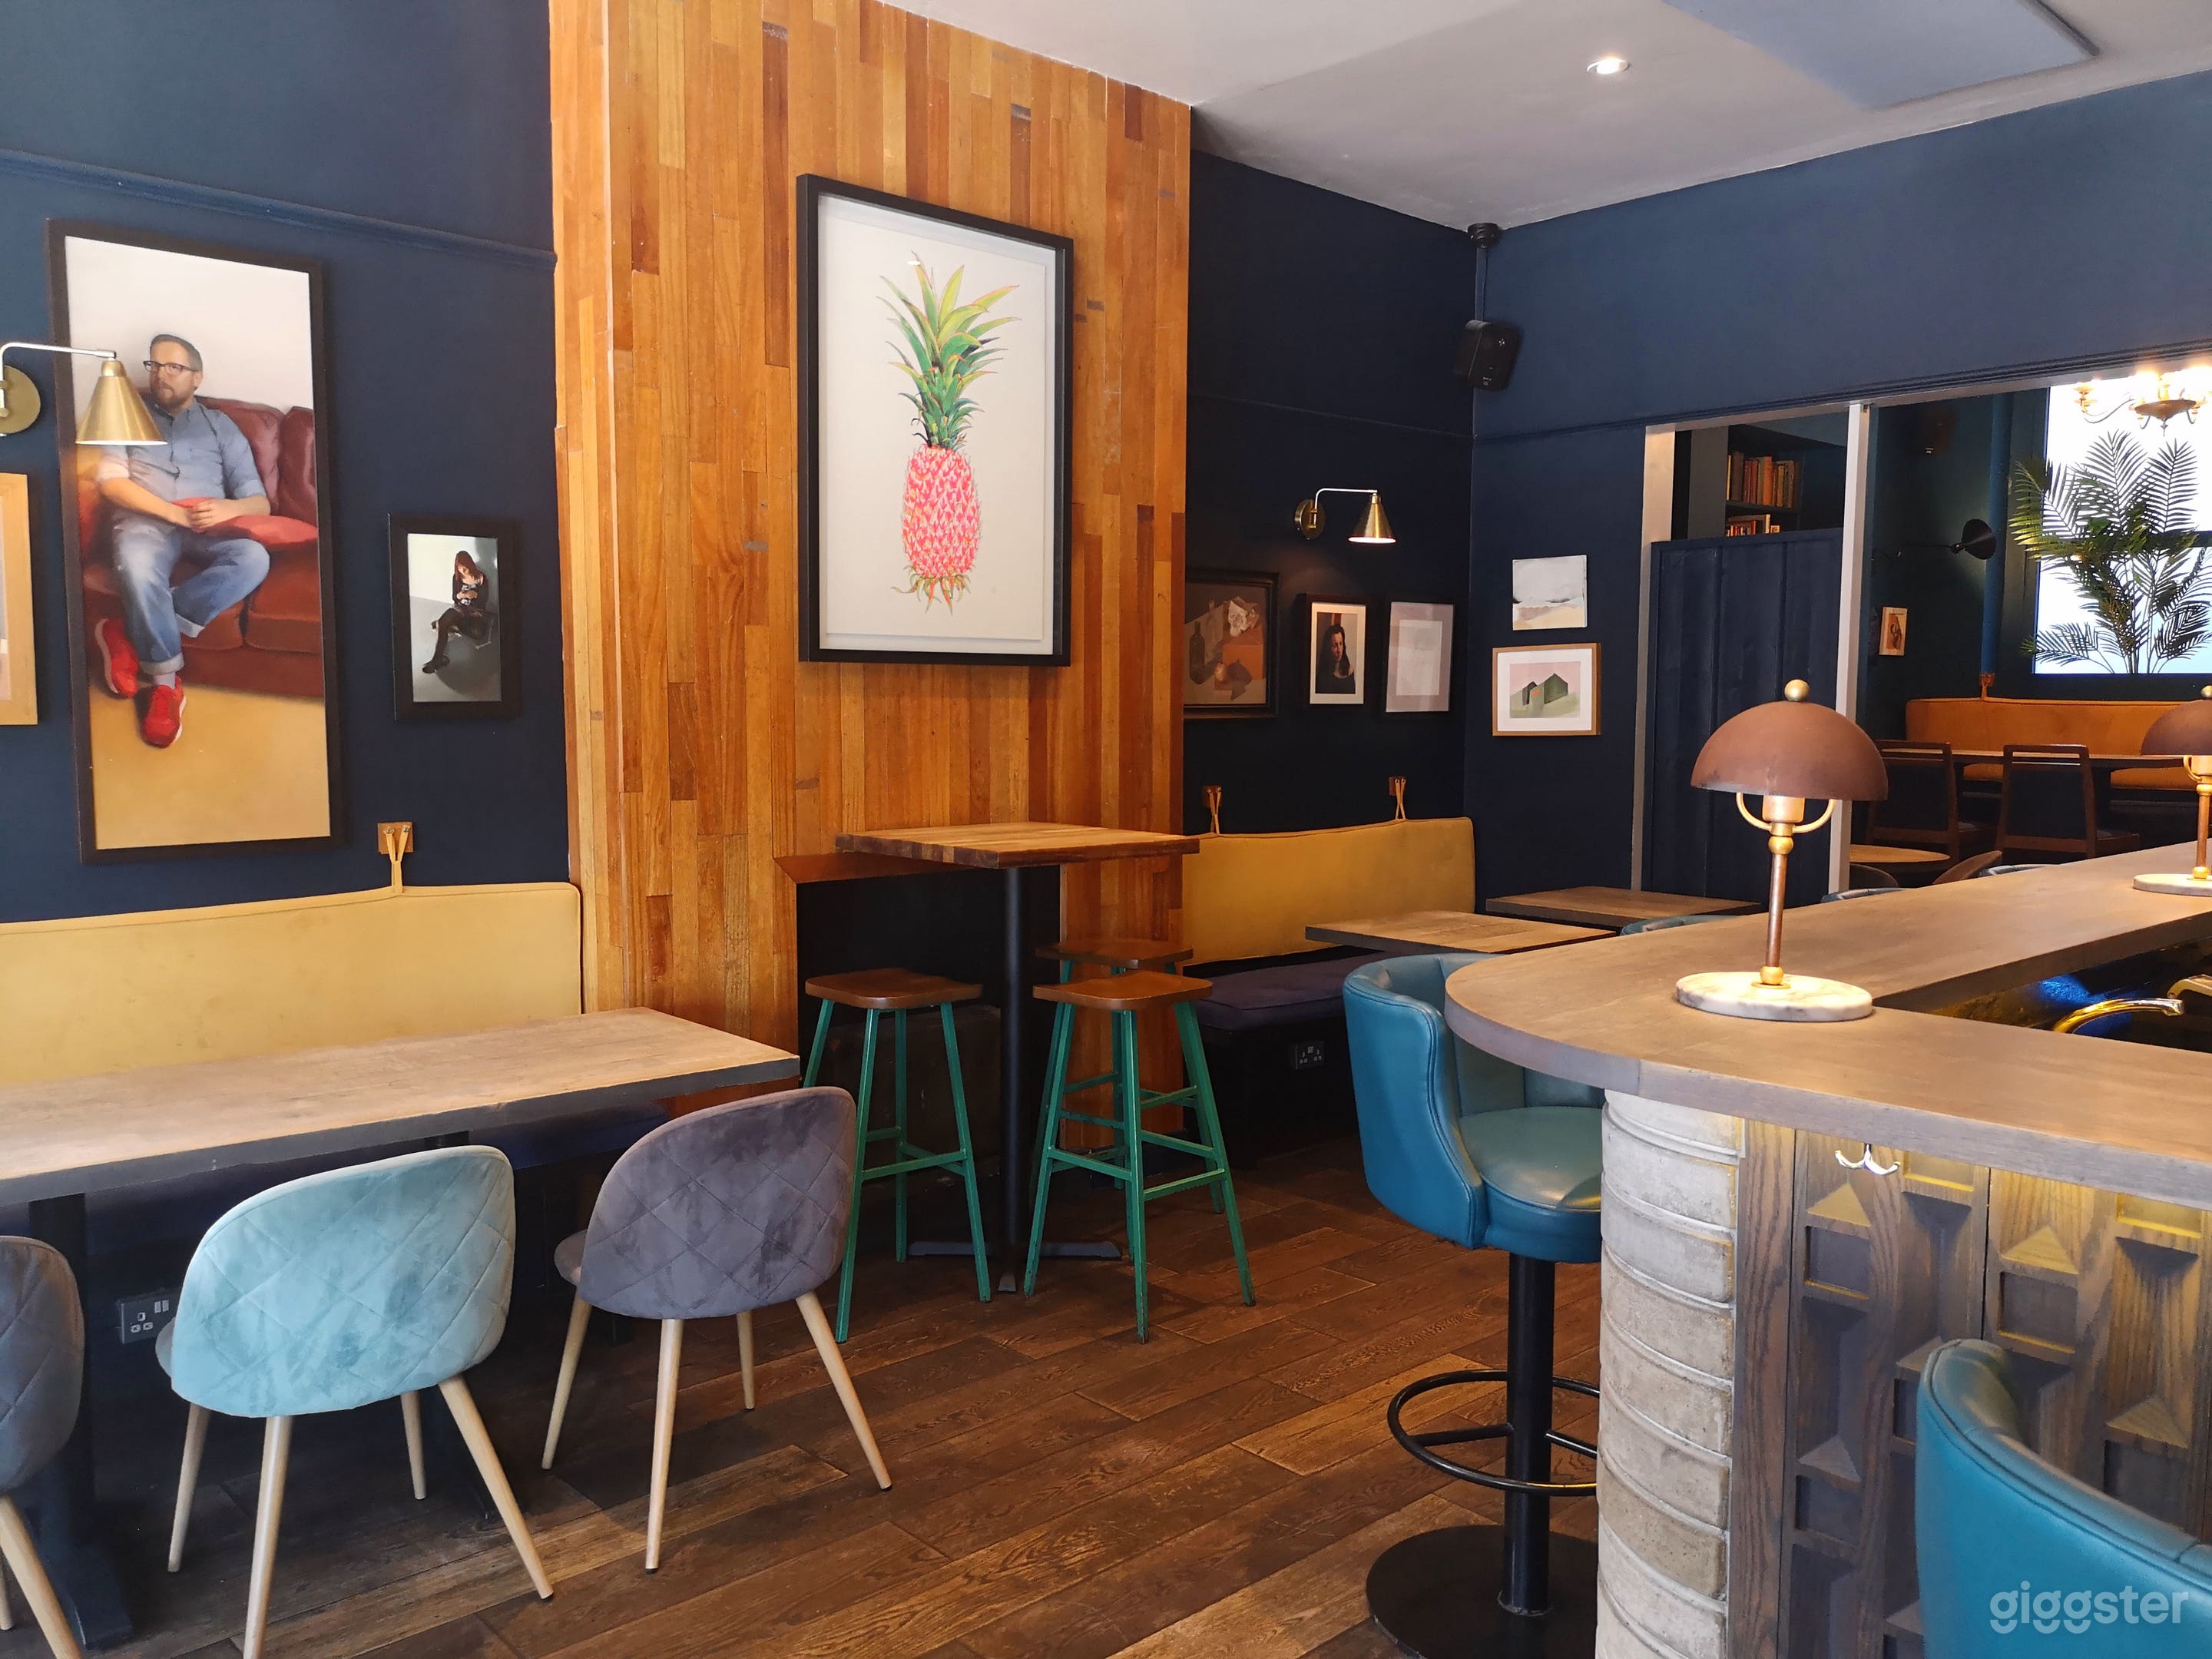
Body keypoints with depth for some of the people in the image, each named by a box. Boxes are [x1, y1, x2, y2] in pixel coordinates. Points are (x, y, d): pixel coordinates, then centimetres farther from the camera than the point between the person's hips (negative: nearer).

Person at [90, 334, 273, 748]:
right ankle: (164, 681, -26)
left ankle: (132, 637, -31)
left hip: (207, 530, 2)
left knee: (254, 558, -34)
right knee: (137, 567, -39)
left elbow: (260, 501, 11)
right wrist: (173, 512, -13)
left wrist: (228, 507, -14)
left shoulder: (220, 426, 20)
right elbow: (109, 481, 3)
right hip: (146, 523, -1)